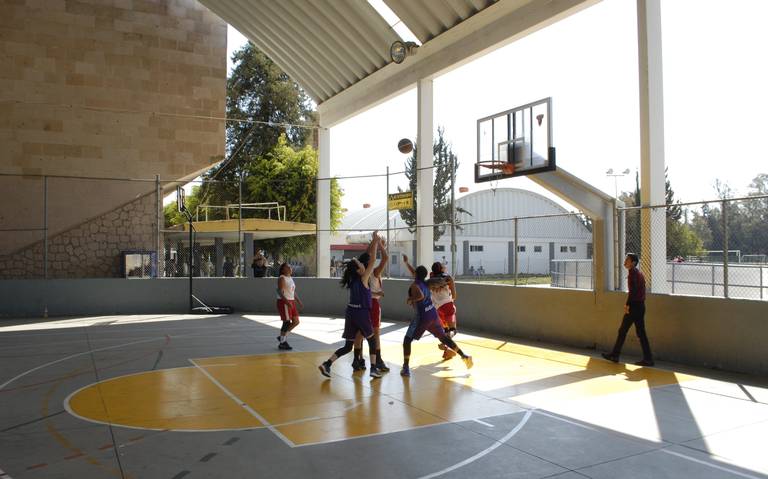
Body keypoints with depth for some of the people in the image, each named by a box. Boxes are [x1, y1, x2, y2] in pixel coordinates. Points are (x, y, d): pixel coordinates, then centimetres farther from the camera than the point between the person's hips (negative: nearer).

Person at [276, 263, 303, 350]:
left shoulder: (290, 279, 16)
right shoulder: (282, 279, -12)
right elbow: (280, 292, -21)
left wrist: (299, 301, 19)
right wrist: (287, 301, -32)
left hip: (291, 302, 9)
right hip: (284, 302, -9)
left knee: (296, 322, 9)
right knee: (287, 322, -5)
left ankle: (282, 337, 22)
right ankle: (282, 343, 6)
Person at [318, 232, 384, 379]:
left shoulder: (353, 278, 8)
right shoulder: (363, 278, -10)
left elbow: (365, 257, 17)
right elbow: (372, 260, -7)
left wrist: (372, 243, 20)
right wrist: (375, 243, 0)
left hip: (350, 313, 7)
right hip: (361, 313, -7)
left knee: (347, 346, 10)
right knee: (372, 340, 15)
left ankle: (326, 364, -4)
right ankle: (373, 368, 16)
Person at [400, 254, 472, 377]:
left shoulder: (414, 285, -11)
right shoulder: (424, 283, 12)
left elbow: (421, 296, -32)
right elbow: (415, 274, 32)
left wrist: (411, 299, -13)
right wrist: (406, 263, 41)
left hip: (422, 317, -7)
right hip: (433, 314, 7)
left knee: (407, 340, 5)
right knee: (443, 337, 19)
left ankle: (406, 368, -1)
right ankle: (464, 356, 16)